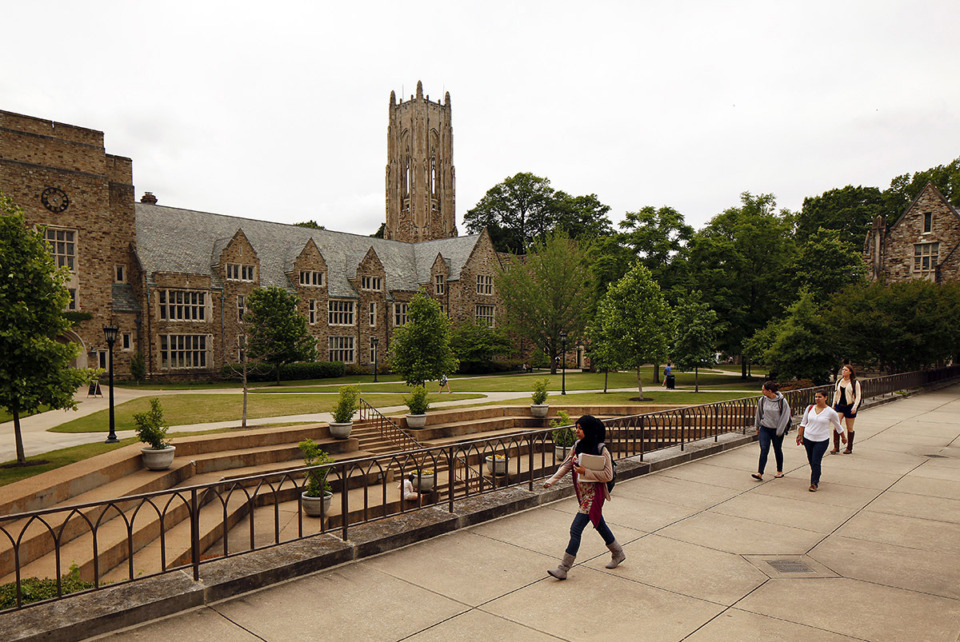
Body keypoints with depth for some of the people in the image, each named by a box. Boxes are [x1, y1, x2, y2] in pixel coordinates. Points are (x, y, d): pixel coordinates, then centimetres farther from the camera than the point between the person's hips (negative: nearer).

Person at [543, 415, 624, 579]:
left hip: (593, 495, -8)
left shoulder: (602, 450, -18)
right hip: (583, 494, 8)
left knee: (575, 529, -9)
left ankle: (563, 569, -2)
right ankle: (618, 554, 44)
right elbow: (566, 465, 6)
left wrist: (585, 472, -25)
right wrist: (551, 480, -5)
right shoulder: (577, 446, 2)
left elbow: (608, 475, -18)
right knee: (599, 525, 23)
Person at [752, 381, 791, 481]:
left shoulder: (782, 401, -13)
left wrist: (779, 431, -8)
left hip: (777, 430, -2)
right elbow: (759, 414, 10)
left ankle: (780, 471, 33)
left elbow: (784, 417, -7)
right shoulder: (762, 400, -4)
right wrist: (757, 427, 16)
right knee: (764, 450, -8)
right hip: (764, 429, 2)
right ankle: (760, 473, -12)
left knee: (778, 450, 13)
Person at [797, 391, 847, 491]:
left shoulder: (831, 412, -8)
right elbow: (803, 423, 11)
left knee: (816, 462, -9)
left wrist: (843, 437, 16)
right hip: (808, 438, 4)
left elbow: (838, 426, 7)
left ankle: (814, 484, 0)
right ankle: (816, 478, 34)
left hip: (822, 440, -4)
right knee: (811, 461, 13)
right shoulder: (810, 408, 1)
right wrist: (800, 435, 8)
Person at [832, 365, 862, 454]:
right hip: (839, 406, 3)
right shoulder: (838, 381, 10)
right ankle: (836, 447, -6)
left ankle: (849, 448, 18)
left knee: (850, 428, 6)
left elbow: (858, 396, -5)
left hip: (850, 406, -3)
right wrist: (834, 404, 14)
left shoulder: (855, 383, -3)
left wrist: (855, 406, -16)